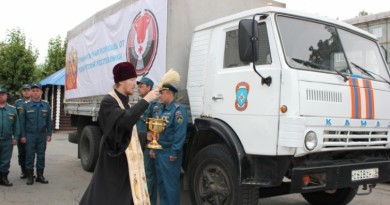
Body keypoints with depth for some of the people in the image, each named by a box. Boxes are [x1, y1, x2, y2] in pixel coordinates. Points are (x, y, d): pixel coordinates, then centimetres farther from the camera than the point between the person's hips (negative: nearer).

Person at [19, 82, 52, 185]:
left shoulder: (46, 105, 5)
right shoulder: (26, 105, 0)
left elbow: (49, 121, 6)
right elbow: (22, 122, 0)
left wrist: (49, 134, 1)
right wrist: (23, 136, -4)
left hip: (42, 135, 2)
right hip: (30, 135, -2)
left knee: (41, 155, 7)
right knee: (30, 156, 2)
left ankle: (40, 175, 18)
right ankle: (30, 176, 12)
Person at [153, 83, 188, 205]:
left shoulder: (178, 109, -15)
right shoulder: (162, 109, 14)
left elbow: (180, 133, -21)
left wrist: (174, 152, -21)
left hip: (169, 153, -9)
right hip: (159, 152, 9)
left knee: (171, 183, 0)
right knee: (161, 182, 17)